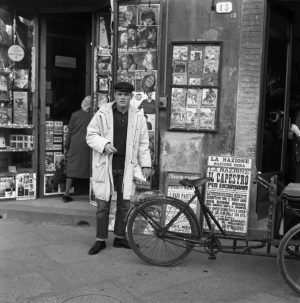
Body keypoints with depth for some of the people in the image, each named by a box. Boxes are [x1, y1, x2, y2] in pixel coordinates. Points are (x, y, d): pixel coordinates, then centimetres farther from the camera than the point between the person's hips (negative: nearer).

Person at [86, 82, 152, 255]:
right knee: (103, 205, 4)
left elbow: (143, 143, 8)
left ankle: (120, 237, 30)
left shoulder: (138, 116, 4)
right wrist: (104, 144, -17)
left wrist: (146, 164, 4)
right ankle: (101, 240, 19)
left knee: (124, 204, 12)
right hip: (105, 165, -2)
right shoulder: (103, 113, -2)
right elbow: (91, 135, 2)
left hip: (127, 166, 2)